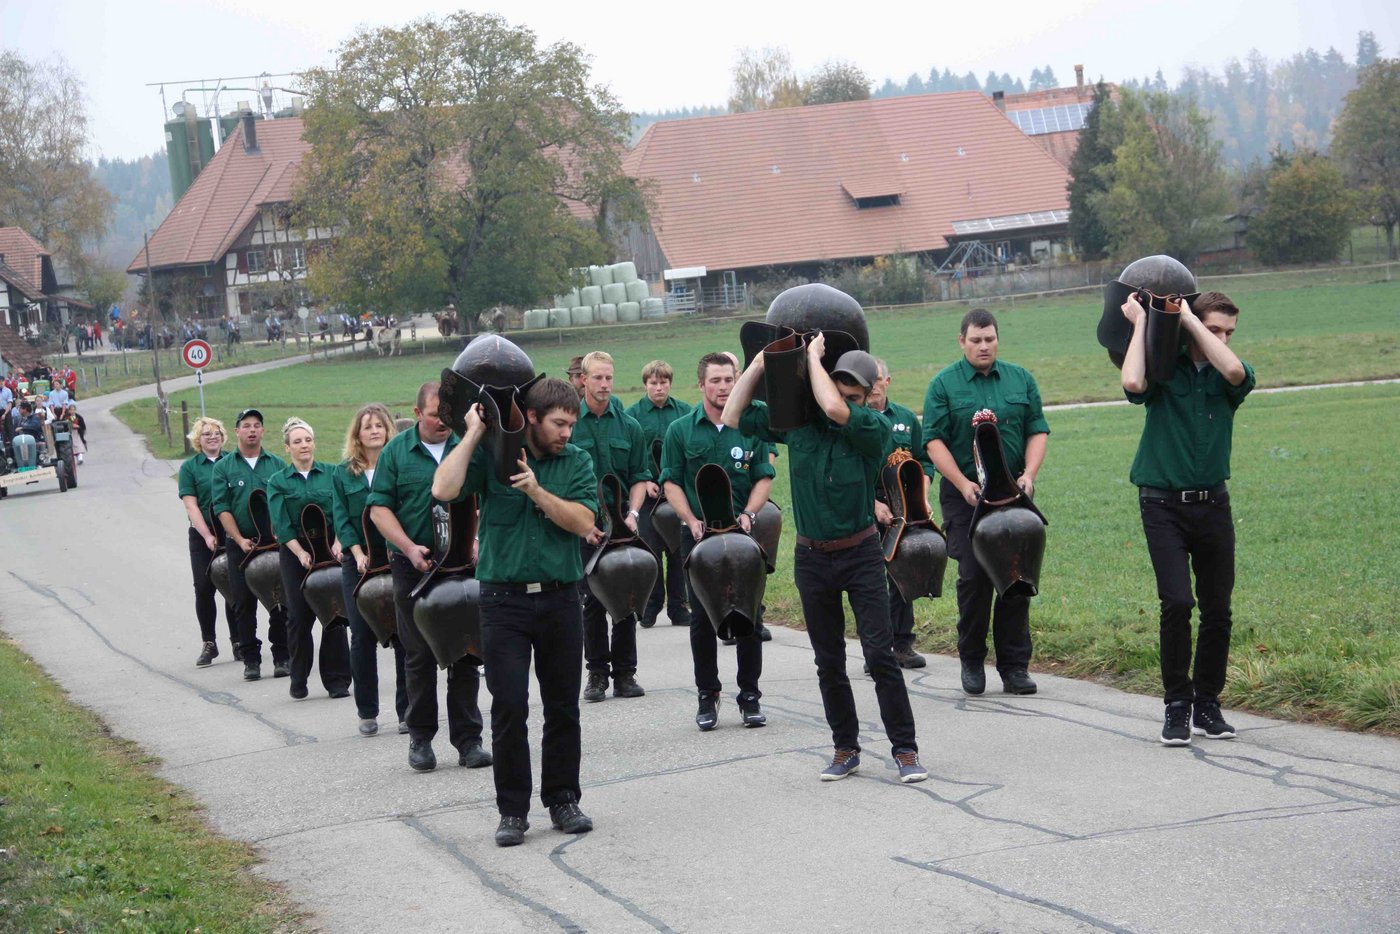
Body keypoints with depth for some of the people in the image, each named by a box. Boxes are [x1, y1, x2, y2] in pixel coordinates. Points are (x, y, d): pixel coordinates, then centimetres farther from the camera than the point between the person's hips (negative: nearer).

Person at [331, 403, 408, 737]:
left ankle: (407, 710, 4)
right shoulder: (343, 474, 9)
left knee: (403, 635, -3)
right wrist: (358, 553, -11)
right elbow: (342, 519, 4)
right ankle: (367, 712, 12)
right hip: (358, 562, 1)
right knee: (362, 635, 2)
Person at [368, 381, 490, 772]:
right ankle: (420, 737, 16)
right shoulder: (397, 451, 1)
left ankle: (468, 738, 10)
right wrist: (409, 548, -13)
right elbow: (379, 508, -1)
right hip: (414, 566, -1)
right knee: (420, 656, 5)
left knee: (466, 653, 3)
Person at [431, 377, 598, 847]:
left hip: (560, 596, 2)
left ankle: (562, 799, 21)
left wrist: (537, 491, -18)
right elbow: (444, 489, -16)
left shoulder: (577, 462, 6)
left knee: (563, 706, 8)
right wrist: (474, 434, -11)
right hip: (504, 599, -2)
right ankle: (512, 809, 4)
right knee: (509, 707, -5)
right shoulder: (491, 455, 0)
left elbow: (584, 522, -7)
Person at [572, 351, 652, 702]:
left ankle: (625, 673, 11)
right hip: (584, 528, -2)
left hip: (623, 525, 2)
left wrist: (632, 514, -8)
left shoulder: (629, 426, 6)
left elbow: (640, 477, 9)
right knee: (592, 601, 1)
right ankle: (597, 673, 10)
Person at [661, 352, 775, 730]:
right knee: (702, 618, 3)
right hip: (699, 535, 0)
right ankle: (707, 696, 14)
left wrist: (748, 514, -10)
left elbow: (764, 478, 6)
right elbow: (671, 483, 2)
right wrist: (692, 520, -12)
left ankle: (749, 695, 11)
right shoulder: (681, 430, 2)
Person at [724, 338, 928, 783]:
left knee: (880, 654, -7)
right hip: (812, 558, 4)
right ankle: (846, 747, 21)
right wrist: (760, 361, -6)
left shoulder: (874, 429, -13)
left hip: (861, 554, -4)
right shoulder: (796, 421, -1)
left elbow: (836, 411, -32)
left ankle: (905, 749, 1)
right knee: (828, 661, 10)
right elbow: (734, 416, 2)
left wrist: (813, 356, -20)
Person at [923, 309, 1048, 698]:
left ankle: (1015, 665, 7)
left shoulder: (1020, 379, 10)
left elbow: (1038, 431, 9)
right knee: (974, 576, -5)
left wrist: (1028, 474, -6)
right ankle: (972, 661, 10)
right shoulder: (944, 384, 1)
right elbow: (935, 441, -4)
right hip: (965, 494, -3)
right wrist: (964, 484, -14)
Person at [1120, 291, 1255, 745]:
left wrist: (1189, 319, -13)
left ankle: (1207, 704, 16)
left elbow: (1234, 371, -20)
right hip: (1163, 504, -3)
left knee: (1218, 609, 3)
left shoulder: (1228, 377, 5)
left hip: (1212, 503, 3)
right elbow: (1133, 383, -23)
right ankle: (1176, 705, -4)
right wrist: (1140, 323, -11)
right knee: (1177, 602, -14)